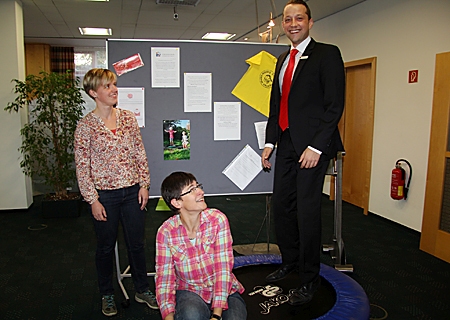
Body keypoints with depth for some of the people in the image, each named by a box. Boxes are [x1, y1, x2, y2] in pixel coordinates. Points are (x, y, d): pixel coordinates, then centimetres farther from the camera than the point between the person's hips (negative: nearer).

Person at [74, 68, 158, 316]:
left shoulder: (128, 118, 2)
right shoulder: (86, 126, -8)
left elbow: (140, 154, 6)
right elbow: (82, 166, -7)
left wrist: (144, 185, 2)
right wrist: (92, 200, -10)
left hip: (132, 192, 3)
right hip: (104, 195, -3)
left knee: (137, 244, 13)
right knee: (106, 247, 14)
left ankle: (142, 290, 33)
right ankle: (107, 295, 35)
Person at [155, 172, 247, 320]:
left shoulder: (218, 219, -12)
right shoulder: (165, 232, -11)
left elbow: (223, 269, -16)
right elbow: (164, 278, -9)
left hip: (225, 290, 1)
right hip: (190, 291, -1)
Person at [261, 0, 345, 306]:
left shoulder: (327, 54, -3)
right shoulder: (283, 59, 19)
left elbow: (335, 105, -11)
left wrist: (316, 146, -17)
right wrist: (270, 142, 13)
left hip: (312, 145, -7)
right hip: (286, 143, 7)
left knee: (307, 210, -3)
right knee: (282, 205, 12)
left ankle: (309, 280, 14)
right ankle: (289, 262, 32)